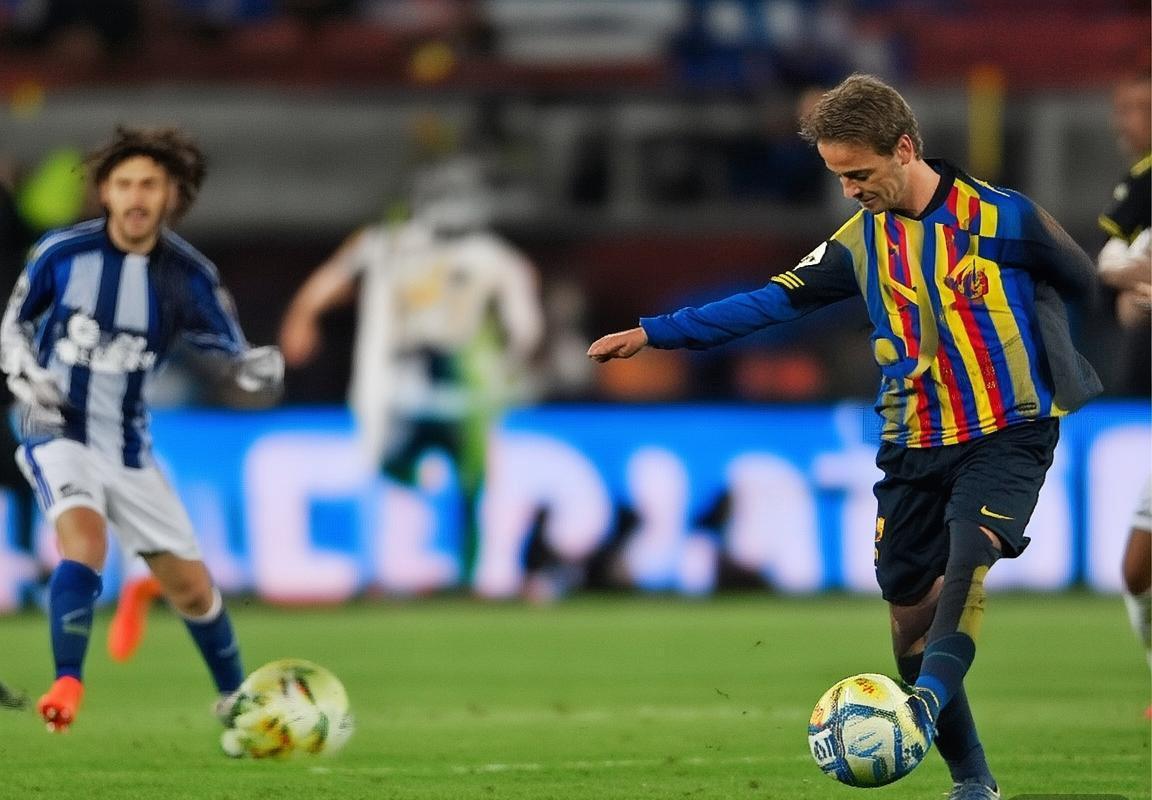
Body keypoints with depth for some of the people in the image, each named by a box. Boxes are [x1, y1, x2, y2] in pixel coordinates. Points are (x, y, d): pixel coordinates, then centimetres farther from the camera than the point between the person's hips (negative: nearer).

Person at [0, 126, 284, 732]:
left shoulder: (189, 277, -9)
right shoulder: (61, 252, -11)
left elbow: (233, 359, -2)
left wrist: (259, 369, -26)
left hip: (129, 449, 3)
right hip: (59, 435, -2)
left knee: (193, 589, 9)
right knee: (85, 540, -33)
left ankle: (236, 700, 33)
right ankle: (67, 686, -28)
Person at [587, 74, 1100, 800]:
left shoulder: (1002, 217, -9)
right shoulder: (862, 240, 5)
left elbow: (1094, 292, 1)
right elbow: (773, 301, 10)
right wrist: (653, 333, 7)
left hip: (1007, 433, -5)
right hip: (914, 444, 5)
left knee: (967, 559, -31)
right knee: (911, 620, 1)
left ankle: (924, 709, -47)